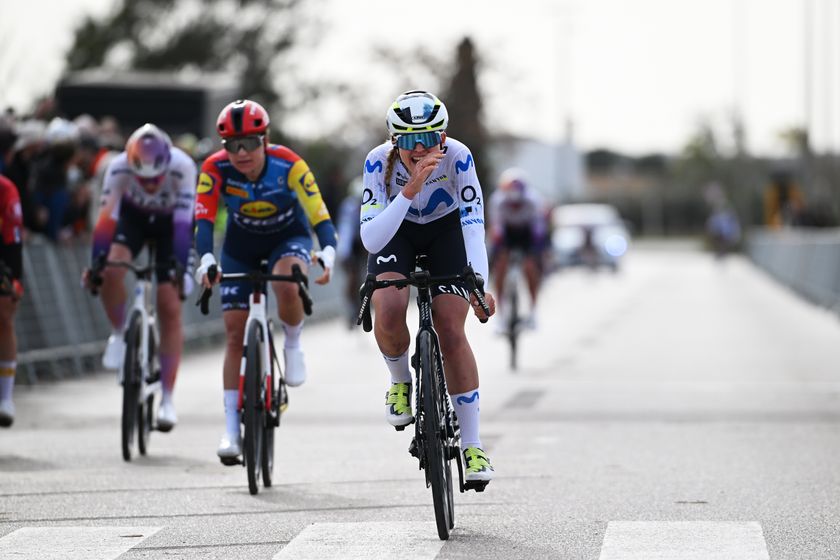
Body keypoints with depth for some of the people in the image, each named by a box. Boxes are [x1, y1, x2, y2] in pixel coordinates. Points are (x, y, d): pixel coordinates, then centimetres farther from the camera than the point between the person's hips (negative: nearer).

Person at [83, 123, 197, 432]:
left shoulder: (182, 167, -36)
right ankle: (119, 335, 0)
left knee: (169, 307, -9)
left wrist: (181, 270, -41)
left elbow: (184, 222, -36)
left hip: (170, 221, -1)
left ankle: (167, 399, -5)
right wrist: (95, 264, -35)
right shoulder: (119, 167, -32)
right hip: (134, 216, 1)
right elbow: (106, 217, -31)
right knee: (111, 272, -29)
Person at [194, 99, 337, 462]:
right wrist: (206, 260, -52)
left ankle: (293, 346, -5)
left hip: (288, 238, -2)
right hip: (241, 245, 2)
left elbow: (319, 214, -35)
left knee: (287, 286, -37)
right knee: (235, 333, -5)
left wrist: (327, 254, -53)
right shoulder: (215, 169, -26)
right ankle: (232, 431, 2)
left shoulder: (288, 165, -30)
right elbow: (203, 219, -33)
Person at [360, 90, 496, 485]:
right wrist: (409, 191, -50)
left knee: (451, 332, -13)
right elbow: (370, 239, -38)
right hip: (394, 234, 0)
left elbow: (474, 225, -33)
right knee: (388, 315, -27)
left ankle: (472, 446, -4)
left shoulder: (456, 156, -31)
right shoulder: (379, 162, -31)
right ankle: (401, 382, 6)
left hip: (445, 231, 0)